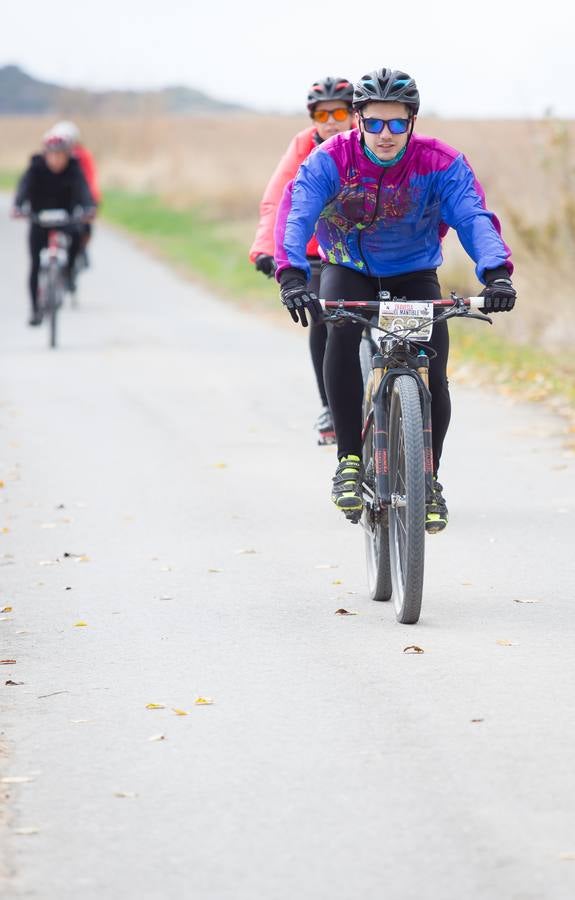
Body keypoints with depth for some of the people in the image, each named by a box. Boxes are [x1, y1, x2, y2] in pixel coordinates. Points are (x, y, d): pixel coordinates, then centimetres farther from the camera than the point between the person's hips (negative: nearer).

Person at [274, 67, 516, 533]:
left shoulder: (441, 163, -20)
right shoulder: (330, 160, -21)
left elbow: (474, 217, -31)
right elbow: (295, 215, -33)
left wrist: (497, 273, -49)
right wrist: (292, 276, -51)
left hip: (415, 274, 1)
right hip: (349, 271, -1)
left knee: (432, 376, -14)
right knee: (342, 333, -32)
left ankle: (429, 479, 10)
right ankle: (350, 460, -22)